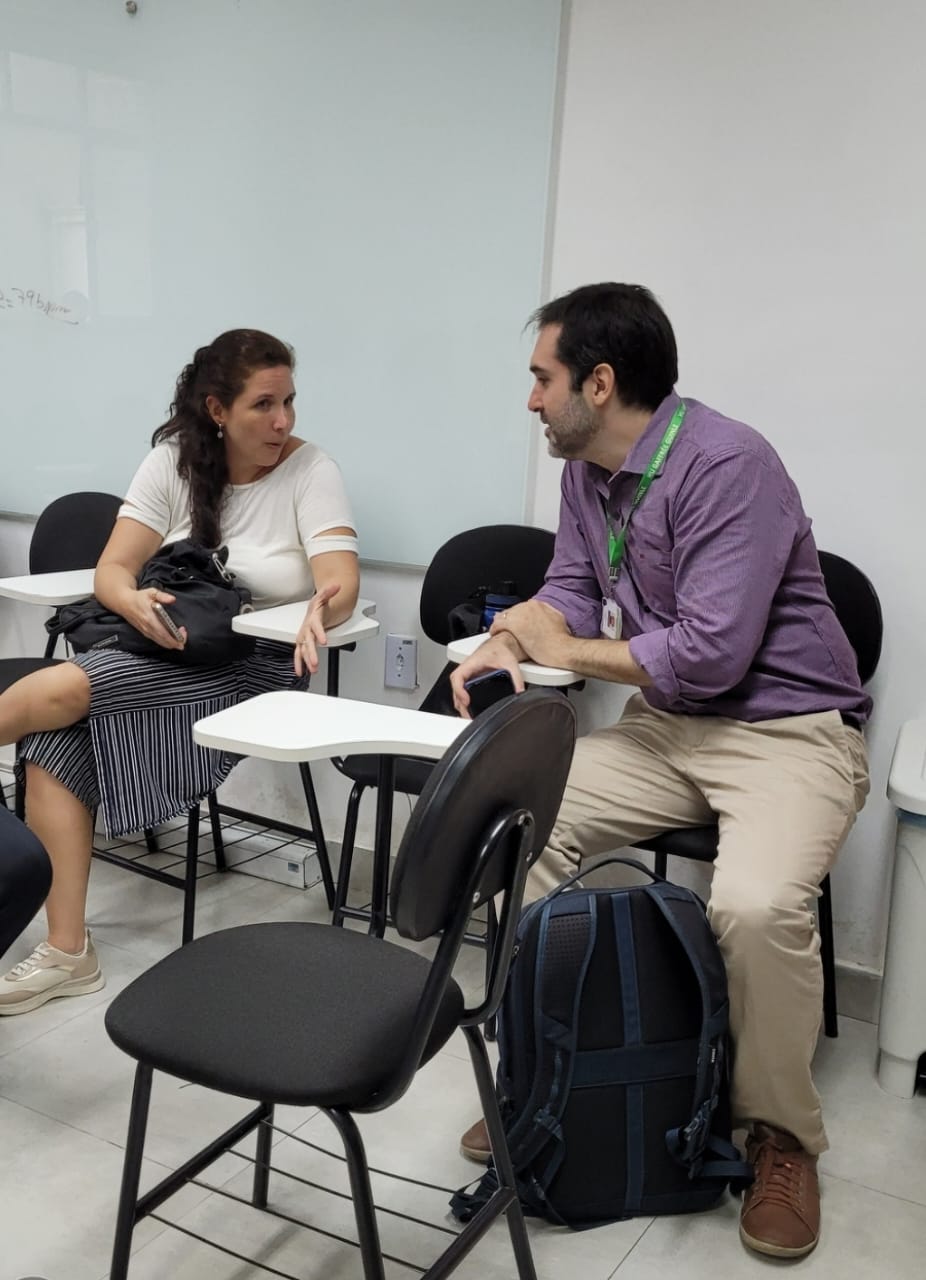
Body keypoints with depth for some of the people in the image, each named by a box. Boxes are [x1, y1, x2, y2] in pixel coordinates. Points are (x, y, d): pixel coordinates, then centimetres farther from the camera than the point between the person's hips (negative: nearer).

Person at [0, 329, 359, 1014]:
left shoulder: (311, 470, -8)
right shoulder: (174, 459, 2)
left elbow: (342, 583, -19)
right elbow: (112, 570, -3)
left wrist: (323, 608, -44)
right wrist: (136, 603, -27)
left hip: (256, 665, -4)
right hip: (165, 645, 5)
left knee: (60, 692, -23)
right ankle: (67, 952, -10)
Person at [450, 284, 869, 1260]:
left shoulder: (728, 467, -22)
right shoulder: (587, 469, 4)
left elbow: (710, 655, -27)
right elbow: (569, 591, 10)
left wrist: (564, 652, -13)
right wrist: (504, 647, -13)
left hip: (787, 730, -7)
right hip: (665, 724, 8)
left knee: (756, 907, -32)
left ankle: (782, 1138, -2)